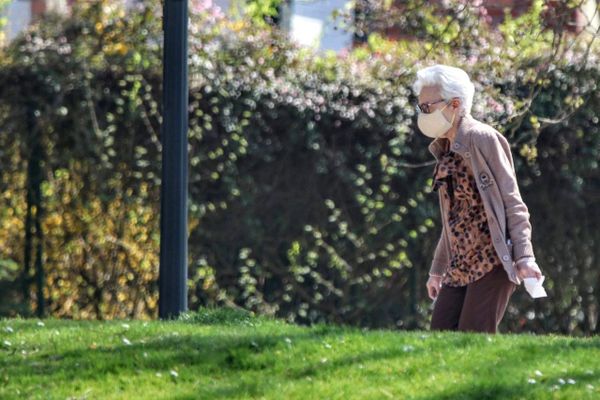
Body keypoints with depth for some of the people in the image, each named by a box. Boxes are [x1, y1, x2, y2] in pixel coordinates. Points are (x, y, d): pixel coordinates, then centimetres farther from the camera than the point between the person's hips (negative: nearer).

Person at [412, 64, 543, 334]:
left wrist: (524, 256, -19)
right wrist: (437, 270, 24)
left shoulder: (481, 139, -8)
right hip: (460, 267, 9)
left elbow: (512, 201, -12)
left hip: (492, 260, -9)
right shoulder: (445, 150, 16)